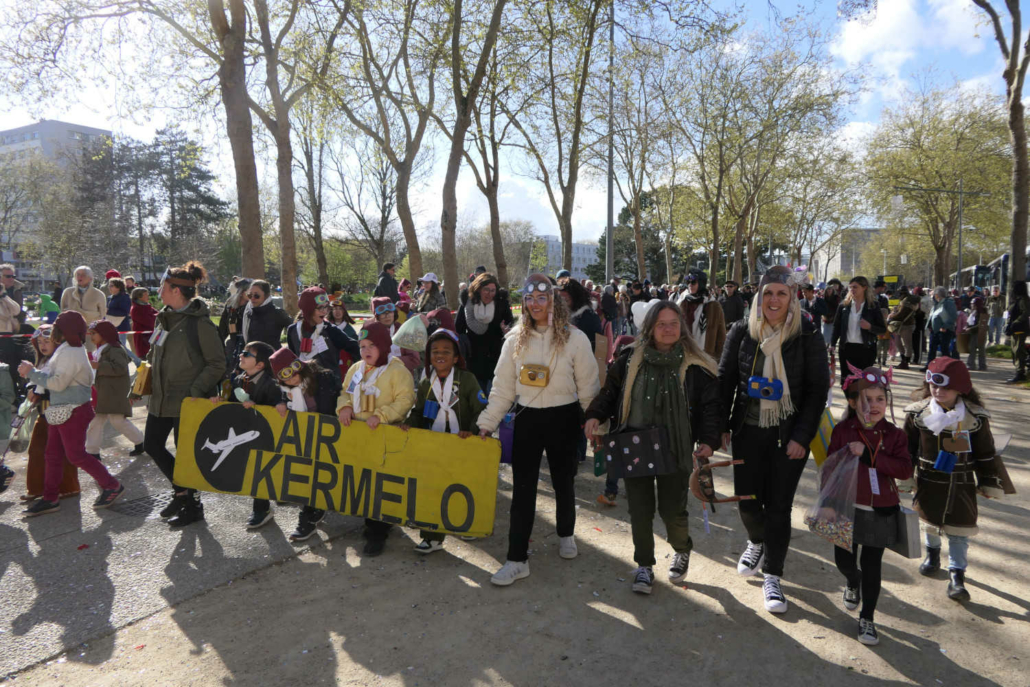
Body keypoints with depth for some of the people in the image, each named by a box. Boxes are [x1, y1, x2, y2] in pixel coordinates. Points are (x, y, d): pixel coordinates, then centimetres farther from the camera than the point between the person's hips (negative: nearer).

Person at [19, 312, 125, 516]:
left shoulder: (71, 353, -20)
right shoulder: (66, 350, 13)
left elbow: (57, 383, -23)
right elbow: (52, 376, 15)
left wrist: (31, 372, -15)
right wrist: (31, 372, 2)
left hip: (73, 412, -10)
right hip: (60, 411, 10)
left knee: (76, 455, -3)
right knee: (53, 455, 12)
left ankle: (112, 486, 6)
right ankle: (50, 498, 20)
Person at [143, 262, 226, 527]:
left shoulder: (200, 323, -16)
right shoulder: (164, 318, 9)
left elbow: (217, 363, -15)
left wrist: (196, 390, -21)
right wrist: (149, 380, 11)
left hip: (188, 401, -8)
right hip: (162, 398, 9)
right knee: (152, 444, 13)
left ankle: (193, 505, 20)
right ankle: (181, 490, 32)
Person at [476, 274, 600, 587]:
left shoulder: (574, 338, -7)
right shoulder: (515, 339, 0)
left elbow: (588, 387, -3)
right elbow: (502, 386, 2)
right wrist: (488, 422, 0)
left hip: (563, 419, -1)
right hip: (527, 419, 2)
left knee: (563, 482, 17)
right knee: (522, 488, 2)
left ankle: (566, 535, 42)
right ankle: (517, 558, 10)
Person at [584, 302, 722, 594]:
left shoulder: (696, 366, -5)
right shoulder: (630, 359, 1)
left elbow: (711, 406, -2)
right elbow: (610, 391, 10)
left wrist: (709, 440, -14)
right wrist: (595, 415, -5)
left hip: (675, 450, -2)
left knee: (672, 509, 4)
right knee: (640, 510, 7)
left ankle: (682, 551, 38)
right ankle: (644, 565, 28)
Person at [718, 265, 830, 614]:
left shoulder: (808, 335, -6)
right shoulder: (742, 332, -1)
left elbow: (818, 389, -5)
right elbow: (725, 381, 5)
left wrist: (802, 437, -11)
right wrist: (721, 426, -1)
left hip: (789, 435, -2)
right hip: (748, 431, 2)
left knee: (779, 506, 4)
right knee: (747, 500, 8)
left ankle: (771, 576, 21)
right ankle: (756, 542, 42)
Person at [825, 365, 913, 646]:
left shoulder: (894, 434, -3)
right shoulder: (842, 431, -4)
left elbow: (905, 469, -16)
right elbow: (829, 466, -1)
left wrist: (868, 455, -24)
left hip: (880, 512, -1)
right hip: (847, 508, 1)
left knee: (871, 564, 5)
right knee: (844, 560, 12)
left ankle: (867, 618, 21)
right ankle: (853, 583, 48)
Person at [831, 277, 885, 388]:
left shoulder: (873, 306, 1)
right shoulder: (844, 306, 7)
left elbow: (883, 329, 2)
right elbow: (837, 327, 10)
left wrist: (870, 327, -17)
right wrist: (832, 345, 2)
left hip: (866, 349, -2)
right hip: (846, 348, 2)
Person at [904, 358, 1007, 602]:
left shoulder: (975, 417, -10)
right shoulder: (918, 413, -9)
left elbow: (986, 454, -1)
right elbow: (907, 449, 0)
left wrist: (989, 484, 2)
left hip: (962, 485, -1)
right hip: (929, 481, 1)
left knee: (960, 529, 0)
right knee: (929, 519, 18)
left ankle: (957, 576, 10)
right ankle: (932, 551, 46)